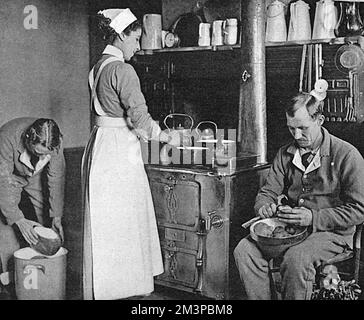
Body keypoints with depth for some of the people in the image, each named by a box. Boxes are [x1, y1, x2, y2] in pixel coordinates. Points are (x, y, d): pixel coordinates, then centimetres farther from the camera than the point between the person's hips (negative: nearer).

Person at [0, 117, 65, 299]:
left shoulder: (55, 141, -31)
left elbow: (56, 178, -20)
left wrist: (56, 216, -22)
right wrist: (18, 220, -41)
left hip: (35, 178, 3)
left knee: (44, 219, -3)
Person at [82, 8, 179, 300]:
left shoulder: (98, 68, 14)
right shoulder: (122, 70, -14)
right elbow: (138, 115, -19)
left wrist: (135, 132, 20)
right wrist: (167, 137, -5)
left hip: (100, 144, 9)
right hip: (119, 149, -9)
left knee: (103, 222, 15)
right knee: (123, 221, 1)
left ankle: (99, 288, 27)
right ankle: (119, 288, 12)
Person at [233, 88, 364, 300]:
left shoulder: (347, 155, -9)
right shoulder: (285, 154, 9)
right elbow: (268, 192, 12)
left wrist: (314, 217, -22)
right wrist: (264, 207, -13)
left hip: (332, 232, -5)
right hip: (288, 227, 5)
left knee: (296, 259, -35)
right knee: (244, 250, -18)